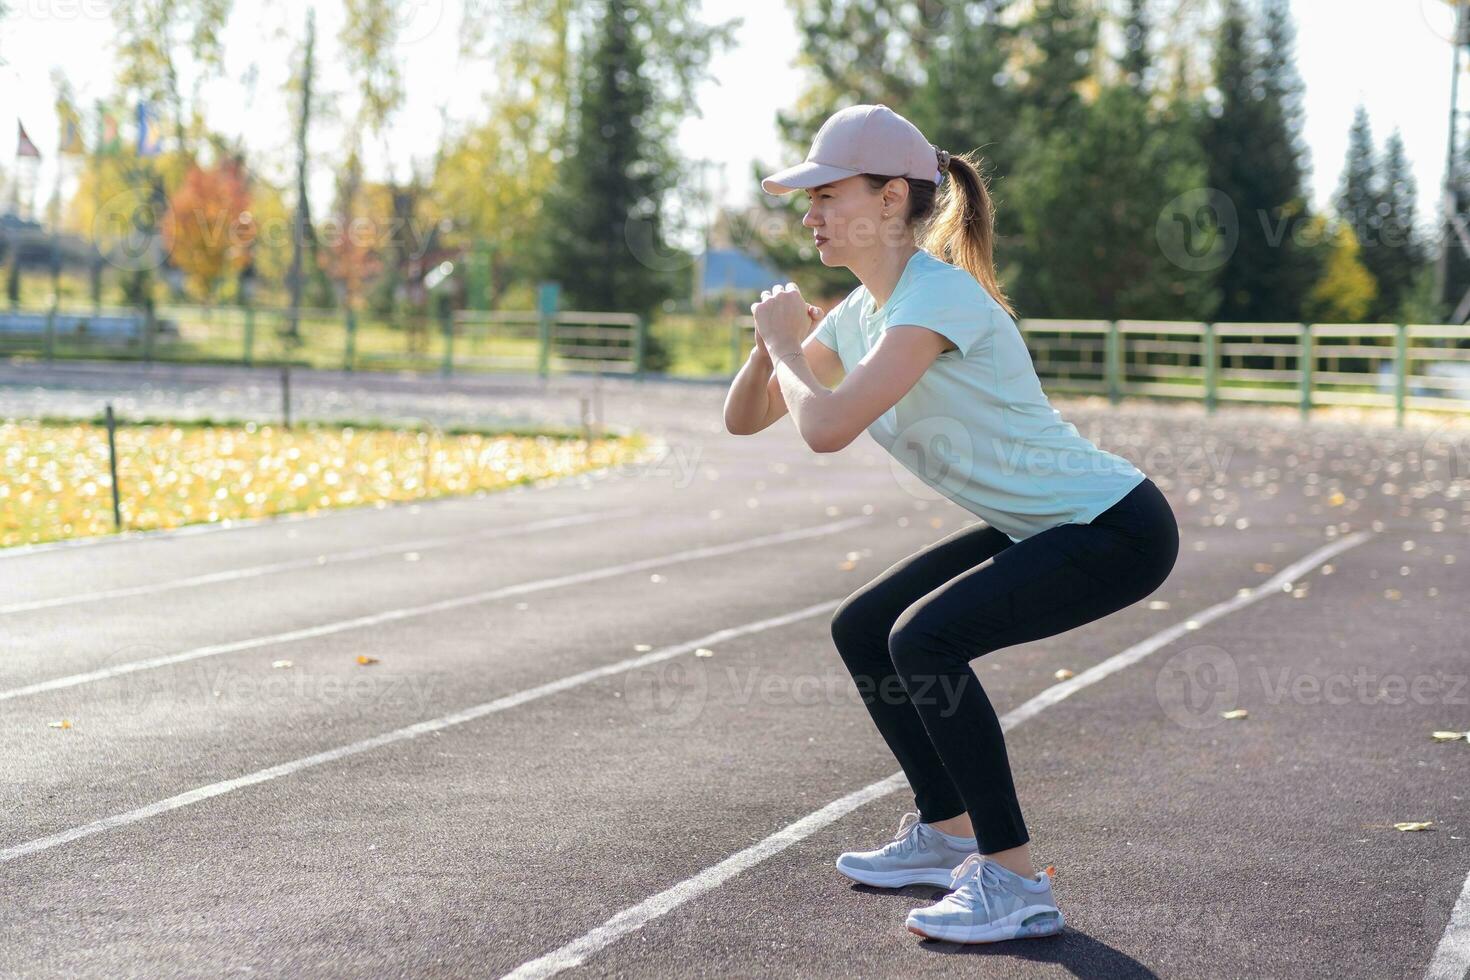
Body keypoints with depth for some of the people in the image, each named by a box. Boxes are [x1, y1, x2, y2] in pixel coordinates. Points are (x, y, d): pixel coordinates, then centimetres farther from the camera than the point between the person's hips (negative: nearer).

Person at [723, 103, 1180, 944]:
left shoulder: (937, 297, -23)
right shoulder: (859, 313, 6)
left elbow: (827, 428, -33)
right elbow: (745, 419, 11)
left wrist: (786, 346, -14)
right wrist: (774, 344, -8)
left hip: (1116, 527, -10)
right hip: (1041, 527, 10)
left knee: (924, 638, -25)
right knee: (863, 630, 10)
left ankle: (1017, 882, -15)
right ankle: (946, 834, 25)